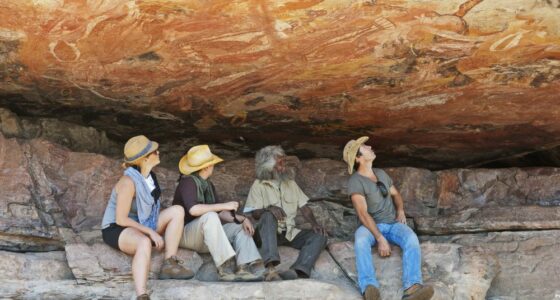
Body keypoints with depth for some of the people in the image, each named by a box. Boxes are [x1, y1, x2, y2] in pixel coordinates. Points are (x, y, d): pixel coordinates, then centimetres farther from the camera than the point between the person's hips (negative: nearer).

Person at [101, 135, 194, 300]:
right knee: (145, 242, -41)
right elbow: (121, 220, -24)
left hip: (141, 225, 9)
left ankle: (169, 264, -14)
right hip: (117, 230, -9)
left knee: (177, 211, -5)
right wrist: (151, 232, -23)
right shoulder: (129, 181, -25)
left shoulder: (148, 175, 0)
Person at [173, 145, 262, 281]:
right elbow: (193, 209, -30)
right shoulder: (188, 182, -14)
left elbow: (221, 213, 11)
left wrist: (242, 219, -6)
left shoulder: (208, 184, 12)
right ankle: (225, 268, -40)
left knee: (240, 227, 1)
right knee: (210, 216, -33)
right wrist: (224, 205, -25)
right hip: (185, 234, -9)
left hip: (206, 236, 9)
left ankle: (243, 269, -20)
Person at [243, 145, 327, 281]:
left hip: (290, 232, 4)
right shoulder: (259, 185, 4)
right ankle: (270, 268, -55)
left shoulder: (291, 183, 18)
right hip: (268, 233, -4)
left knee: (320, 236, -20)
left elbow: (303, 207, 12)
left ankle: (296, 271, -47)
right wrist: (268, 208, -27)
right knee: (268, 216, -37)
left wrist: (315, 224, -6)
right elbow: (254, 214, -5)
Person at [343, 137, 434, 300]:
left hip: (393, 223, 4)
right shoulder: (355, 181, -9)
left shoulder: (381, 173, 13)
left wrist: (400, 210, 6)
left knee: (411, 238, -30)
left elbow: (395, 193, 29)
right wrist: (380, 238, -28)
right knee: (360, 240, -41)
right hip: (371, 225, -4)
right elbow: (362, 213, -19)